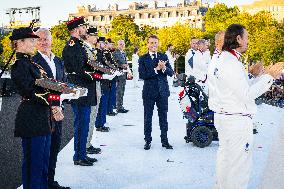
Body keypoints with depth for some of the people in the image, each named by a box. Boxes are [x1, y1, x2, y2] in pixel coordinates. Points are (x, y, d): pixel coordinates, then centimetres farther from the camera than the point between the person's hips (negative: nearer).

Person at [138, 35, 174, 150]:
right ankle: (147, 140, 17)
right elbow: (142, 75, -13)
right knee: (148, 118, 7)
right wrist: (156, 69, -19)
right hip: (149, 92, -2)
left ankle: (164, 140, 17)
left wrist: (164, 68, -19)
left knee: (163, 117, 8)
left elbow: (171, 73, 1)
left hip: (162, 91, 2)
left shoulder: (164, 57, 8)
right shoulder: (143, 59, 0)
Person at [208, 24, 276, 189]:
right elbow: (246, 94, -21)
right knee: (239, 164, 0)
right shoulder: (231, 63, -20)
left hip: (223, 117, 11)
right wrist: (269, 76, -13)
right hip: (236, 120, -11)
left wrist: (261, 77, 10)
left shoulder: (223, 59, 12)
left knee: (225, 159, 21)